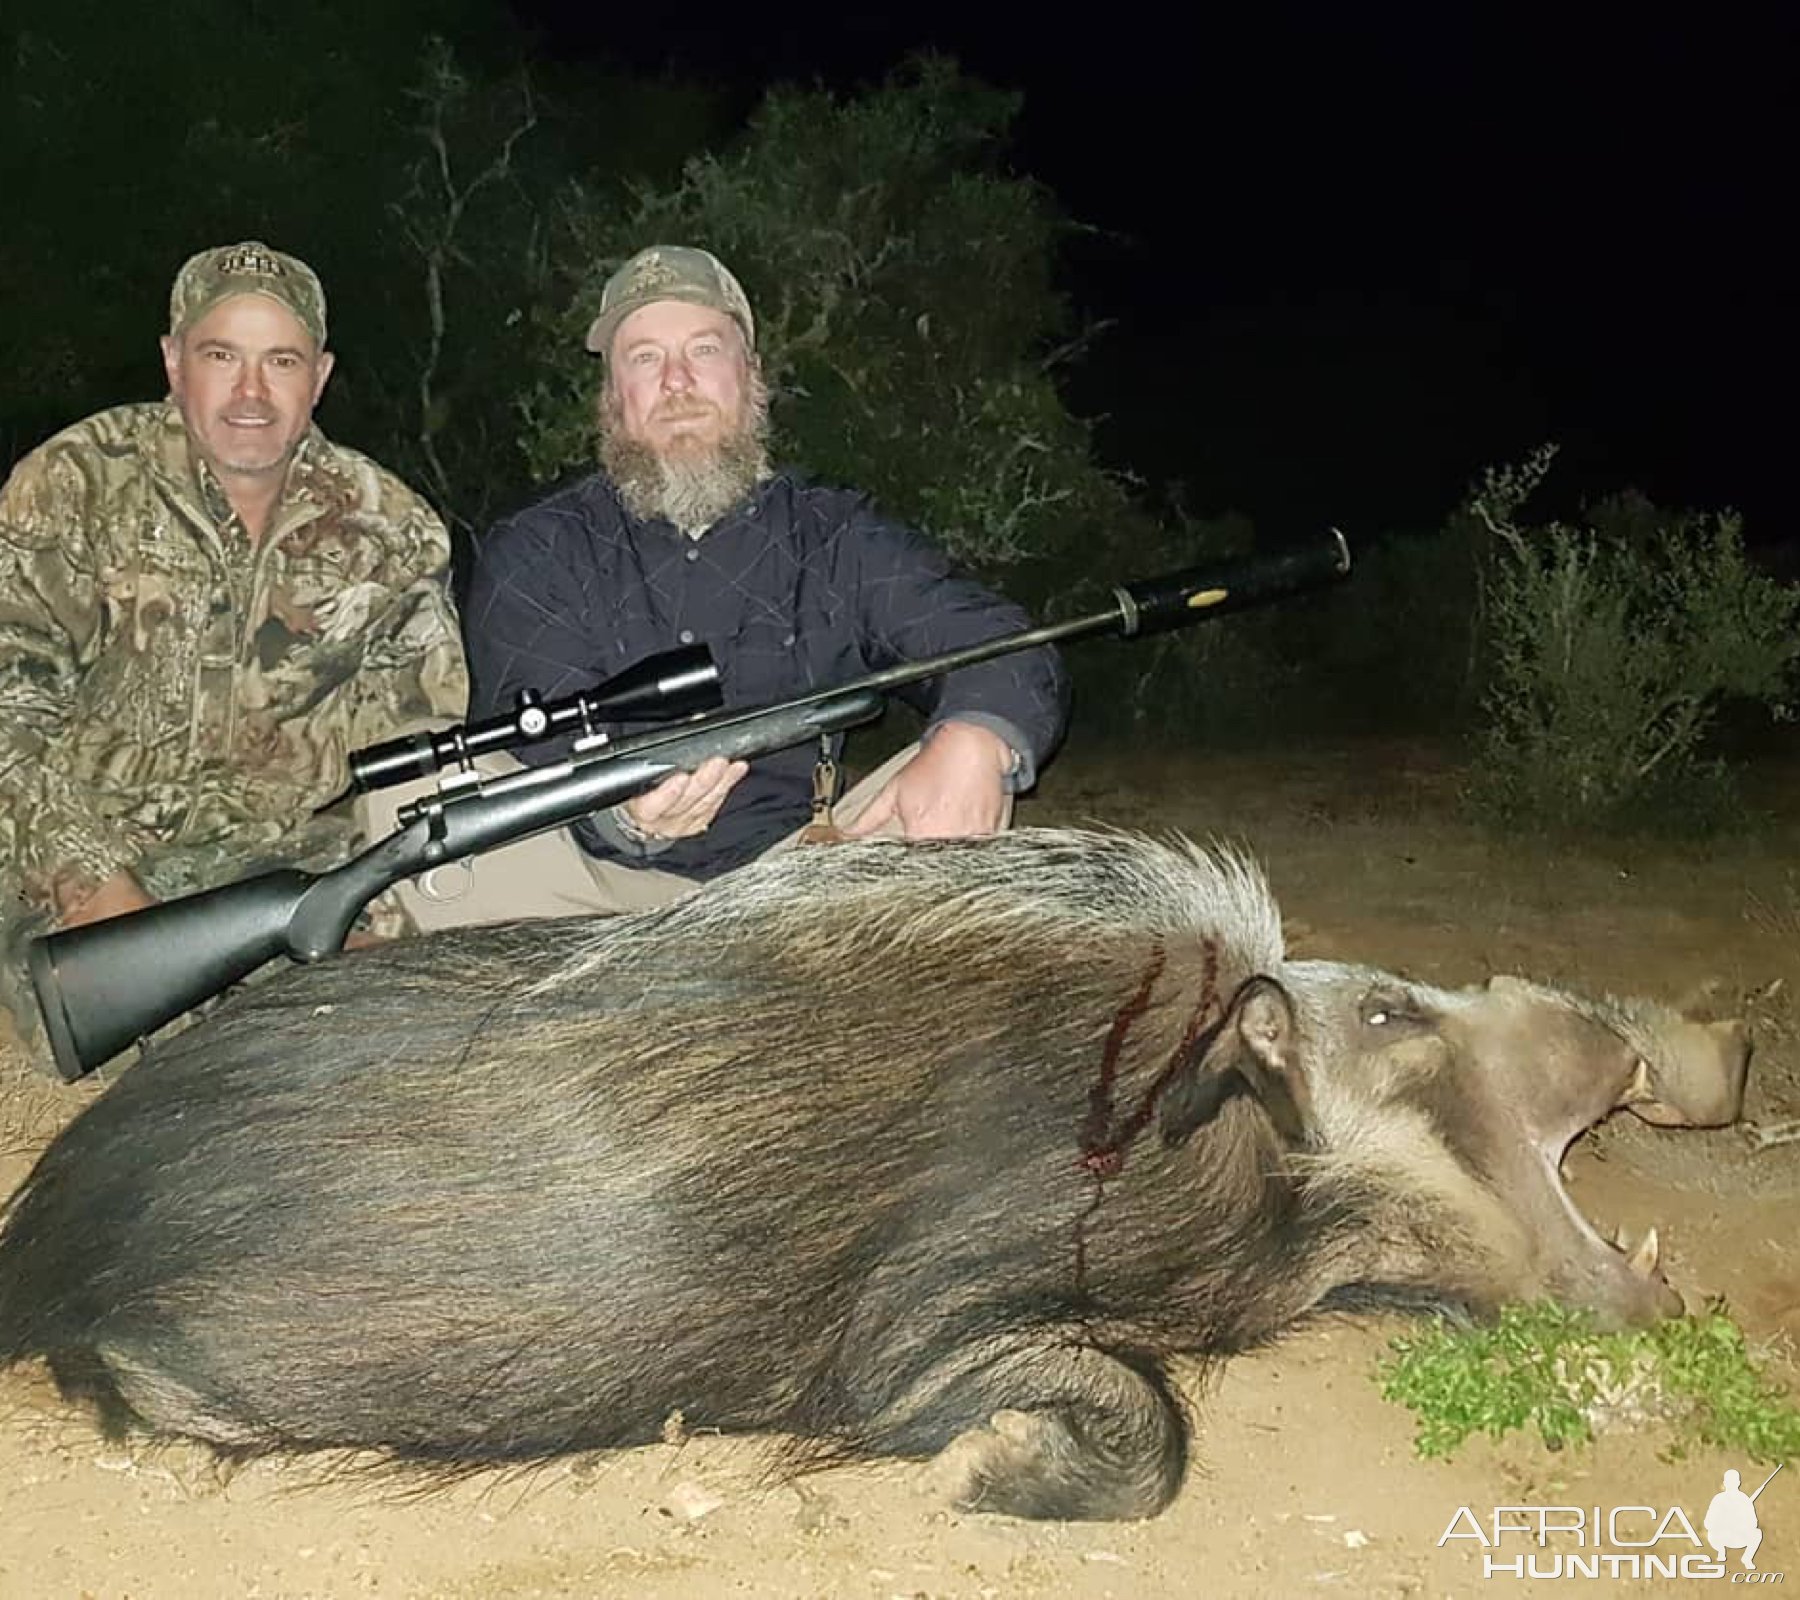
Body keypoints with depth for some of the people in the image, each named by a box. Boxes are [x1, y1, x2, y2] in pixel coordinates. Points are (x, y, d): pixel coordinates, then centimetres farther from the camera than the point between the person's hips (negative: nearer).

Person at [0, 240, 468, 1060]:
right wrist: (92, 876, -19)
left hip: (291, 860, 3)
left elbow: (427, 719, 8)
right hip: (69, 874, -2)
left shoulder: (387, 527, 7)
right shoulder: (74, 483, 0)